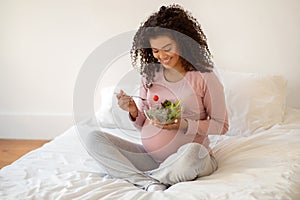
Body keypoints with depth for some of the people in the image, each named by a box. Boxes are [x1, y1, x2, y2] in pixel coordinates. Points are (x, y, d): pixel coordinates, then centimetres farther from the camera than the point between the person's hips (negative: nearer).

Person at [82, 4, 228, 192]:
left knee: (192, 151, -40)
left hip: (191, 156, -4)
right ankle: (151, 184, -25)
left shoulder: (204, 77, -6)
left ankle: (141, 177, -13)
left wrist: (184, 125, -15)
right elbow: (144, 124, 13)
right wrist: (134, 112, -10)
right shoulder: (150, 75, 7)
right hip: (149, 156, 5)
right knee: (94, 138, -10)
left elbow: (221, 125, -2)